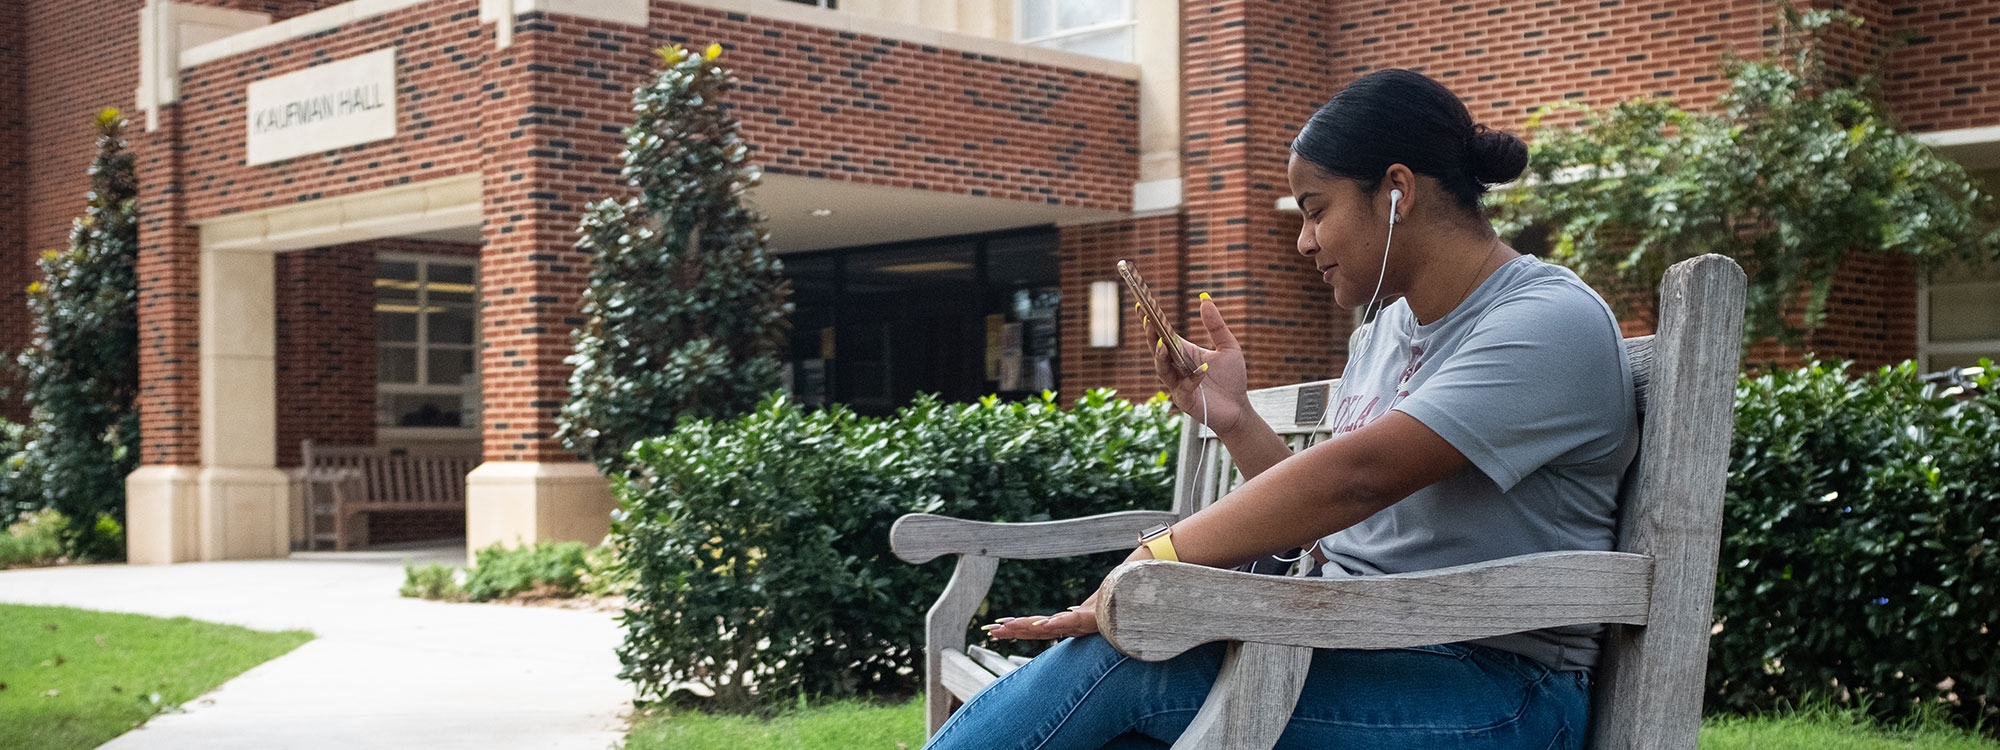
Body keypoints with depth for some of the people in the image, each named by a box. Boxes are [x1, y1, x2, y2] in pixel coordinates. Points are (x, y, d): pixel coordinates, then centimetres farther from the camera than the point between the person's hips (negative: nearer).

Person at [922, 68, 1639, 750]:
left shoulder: (1552, 322, -13)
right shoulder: (1385, 327, 17)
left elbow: (1354, 478, -25)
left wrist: (1153, 562, -26)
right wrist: (1234, 420, 3)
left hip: (1490, 689, -7)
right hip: (1352, 646, 8)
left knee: (1122, 653, -26)